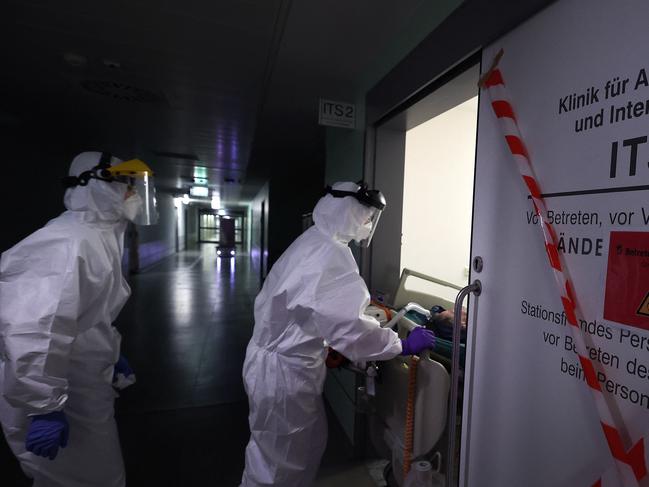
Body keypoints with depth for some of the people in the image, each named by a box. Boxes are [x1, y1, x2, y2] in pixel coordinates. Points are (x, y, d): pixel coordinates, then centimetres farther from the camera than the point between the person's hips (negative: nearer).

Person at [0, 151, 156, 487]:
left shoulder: (99, 237, 9)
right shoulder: (69, 243, -25)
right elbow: (31, 328, -33)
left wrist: (111, 356, 20)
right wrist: (45, 407, -27)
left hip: (84, 393, 9)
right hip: (63, 404, -9)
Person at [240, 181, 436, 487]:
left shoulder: (312, 242, 6)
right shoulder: (332, 254, -25)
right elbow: (347, 326, -30)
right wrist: (404, 345, -17)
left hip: (282, 360, 9)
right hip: (283, 371, -9)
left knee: (310, 442, 25)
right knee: (277, 462, 13)